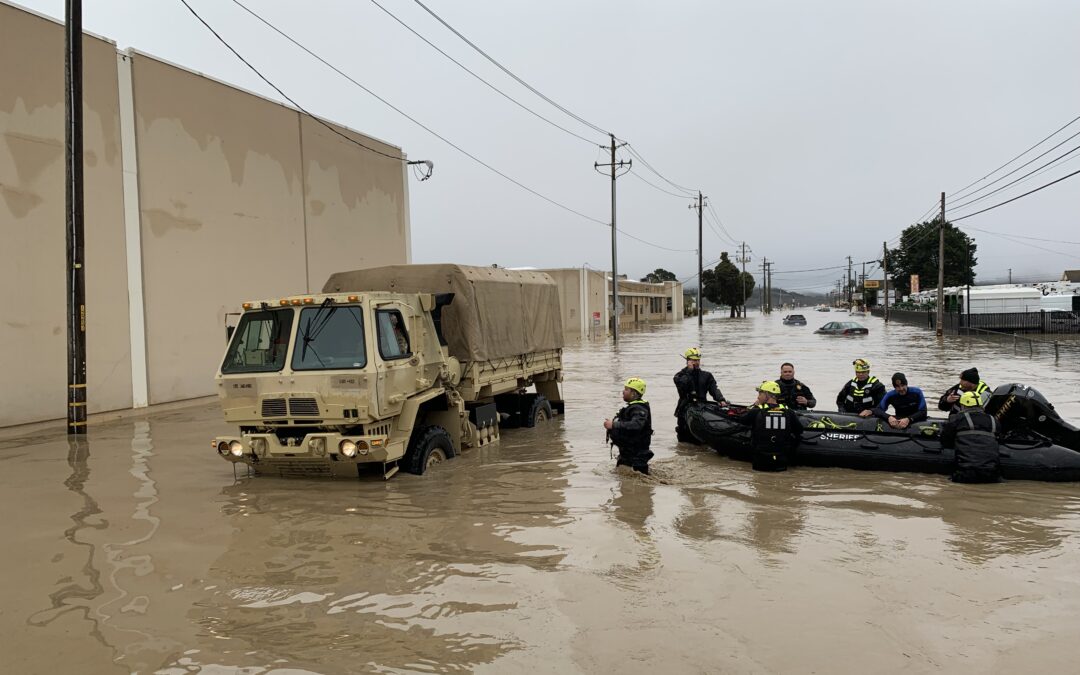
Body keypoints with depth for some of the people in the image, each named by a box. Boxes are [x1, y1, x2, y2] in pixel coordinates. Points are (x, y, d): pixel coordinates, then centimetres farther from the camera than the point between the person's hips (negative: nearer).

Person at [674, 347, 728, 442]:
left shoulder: (706, 375, 12)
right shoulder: (681, 375, 4)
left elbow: (714, 389, -1)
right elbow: (681, 386, -17)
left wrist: (721, 400, -19)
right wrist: (689, 371, -12)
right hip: (685, 409, -2)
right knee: (684, 440, 2)